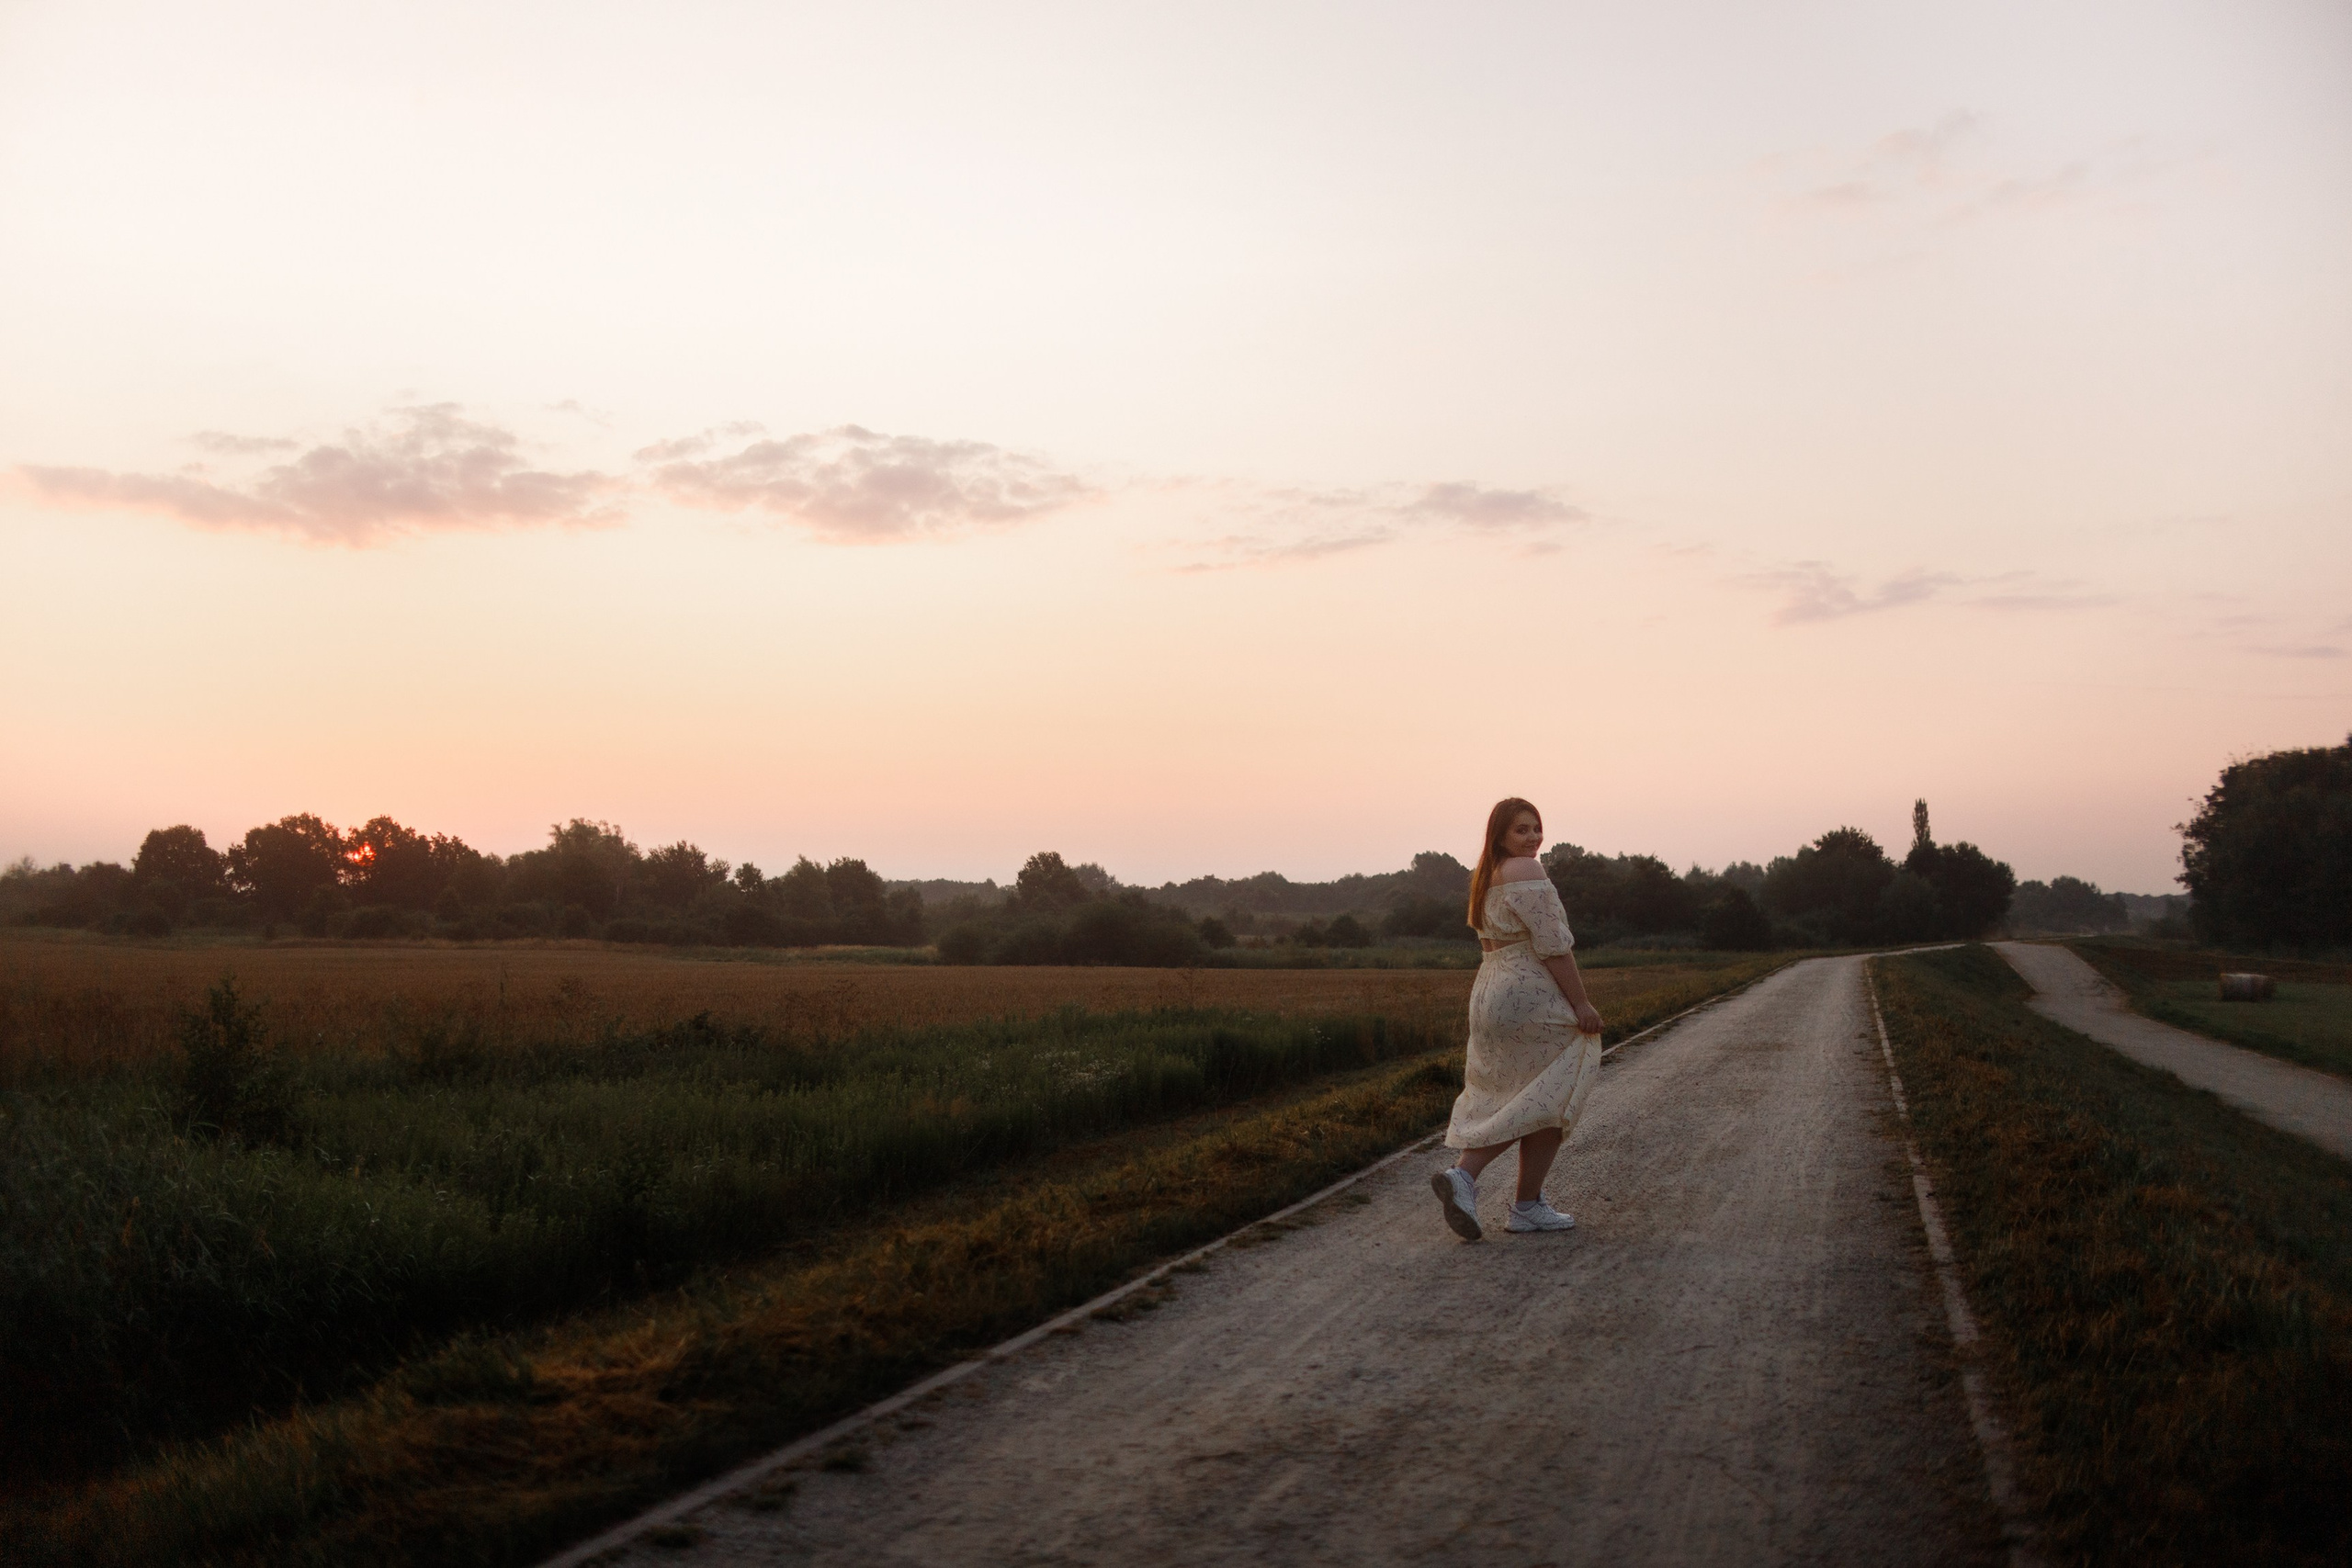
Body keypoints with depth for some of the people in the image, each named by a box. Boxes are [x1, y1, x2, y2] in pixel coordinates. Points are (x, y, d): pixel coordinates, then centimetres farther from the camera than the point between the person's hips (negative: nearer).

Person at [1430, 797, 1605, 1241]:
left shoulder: (1485, 877, 16)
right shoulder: (1525, 871, -13)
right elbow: (1552, 944, -18)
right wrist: (1581, 1002, -15)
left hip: (1490, 992, 9)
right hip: (1530, 996, -9)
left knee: (1510, 1103, 14)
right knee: (1548, 1101, 3)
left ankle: (1462, 1175, 2)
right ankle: (1527, 1208, 6)